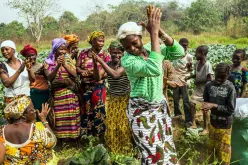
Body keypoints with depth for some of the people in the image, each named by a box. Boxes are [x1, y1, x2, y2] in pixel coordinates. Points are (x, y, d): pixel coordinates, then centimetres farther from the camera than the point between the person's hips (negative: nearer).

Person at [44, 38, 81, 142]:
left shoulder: (68, 59, 3)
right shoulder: (48, 62, -1)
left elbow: (74, 75, -7)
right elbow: (49, 78, -13)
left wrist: (65, 64, -17)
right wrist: (57, 66, -23)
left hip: (70, 93, 1)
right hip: (57, 94, -1)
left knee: (71, 117, 4)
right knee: (59, 118, 0)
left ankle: (72, 139, 18)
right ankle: (59, 142, 14)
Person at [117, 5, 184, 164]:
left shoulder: (152, 50, -2)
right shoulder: (127, 60, -19)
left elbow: (179, 52, -12)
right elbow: (154, 70, -34)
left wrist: (160, 31, -24)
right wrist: (154, 33, -32)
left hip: (161, 107, 6)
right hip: (141, 111, -5)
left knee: (167, 149, 17)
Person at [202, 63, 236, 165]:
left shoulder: (230, 88, -21)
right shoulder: (209, 85, -9)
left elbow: (230, 109, -19)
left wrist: (214, 105, -27)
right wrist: (206, 106, -17)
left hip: (225, 123, -4)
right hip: (213, 121, 4)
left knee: (224, 148, 13)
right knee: (213, 145, 24)